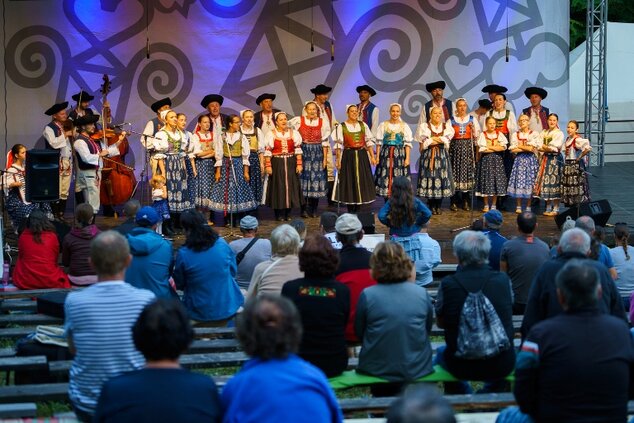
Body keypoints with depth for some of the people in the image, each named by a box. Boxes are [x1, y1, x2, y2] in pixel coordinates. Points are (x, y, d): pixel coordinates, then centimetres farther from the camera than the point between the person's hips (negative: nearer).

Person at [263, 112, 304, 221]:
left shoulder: (294, 133, 7)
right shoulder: (271, 134, 0)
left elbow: (298, 150, 5)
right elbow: (267, 151, -4)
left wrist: (299, 164, -1)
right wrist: (268, 166, -10)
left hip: (291, 164, 2)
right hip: (277, 164, -2)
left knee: (291, 186, 3)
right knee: (278, 187, 0)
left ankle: (288, 214, 13)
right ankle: (279, 214, 7)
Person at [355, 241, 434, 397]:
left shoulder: (367, 295, -12)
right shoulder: (421, 293, -6)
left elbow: (359, 332, 1)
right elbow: (428, 329, 8)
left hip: (377, 371, -1)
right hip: (417, 370, 1)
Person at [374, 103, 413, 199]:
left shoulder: (404, 126, 5)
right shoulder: (383, 125, 7)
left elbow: (407, 144, 2)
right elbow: (379, 142, 6)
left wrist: (407, 158, -6)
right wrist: (377, 156, 0)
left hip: (399, 155, 0)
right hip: (386, 154, 1)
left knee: (399, 178, -6)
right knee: (386, 177, -2)